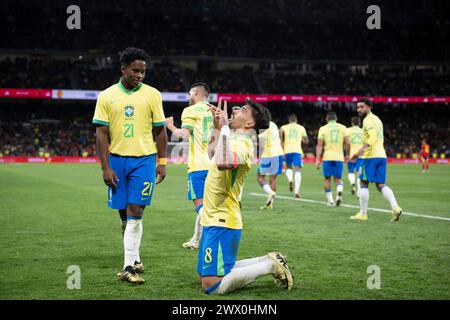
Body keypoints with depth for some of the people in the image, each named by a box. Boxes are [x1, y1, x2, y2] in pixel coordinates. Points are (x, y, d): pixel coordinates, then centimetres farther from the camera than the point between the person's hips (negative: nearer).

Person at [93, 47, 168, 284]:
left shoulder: (152, 94, 3)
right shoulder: (106, 96, 3)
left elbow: (160, 131, 8)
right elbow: (101, 133, 1)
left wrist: (162, 162, 2)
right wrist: (105, 167, -5)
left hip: (144, 160, -1)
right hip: (116, 159, 2)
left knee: (135, 212, -11)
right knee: (125, 214, 8)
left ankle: (129, 267, -10)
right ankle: (134, 259, 23)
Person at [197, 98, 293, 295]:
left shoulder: (242, 144, -17)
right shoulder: (233, 139, 12)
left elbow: (223, 163, -40)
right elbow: (212, 153, 36)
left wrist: (224, 128, -30)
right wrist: (217, 127, 25)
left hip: (221, 223, -10)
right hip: (213, 219, 10)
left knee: (212, 286, -14)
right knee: (206, 277, 18)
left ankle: (270, 266, 0)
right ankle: (268, 262, 20)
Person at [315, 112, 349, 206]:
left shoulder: (323, 128, 4)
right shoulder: (343, 128, 7)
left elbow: (319, 145, -2)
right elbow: (347, 143, 3)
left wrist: (317, 159, -3)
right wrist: (347, 154, 19)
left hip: (327, 157, -1)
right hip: (339, 157, 1)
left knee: (327, 179, 12)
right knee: (338, 179, 11)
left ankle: (330, 200, 11)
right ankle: (339, 191, -20)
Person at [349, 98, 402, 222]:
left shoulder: (368, 120, -9)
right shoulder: (377, 119, 21)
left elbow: (373, 137, -23)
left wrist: (363, 148, -37)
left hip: (371, 156, -9)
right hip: (382, 155, 9)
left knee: (364, 183, 0)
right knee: (381, 185, 7)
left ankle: (363, 213, 2)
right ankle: (395, 207, -11)